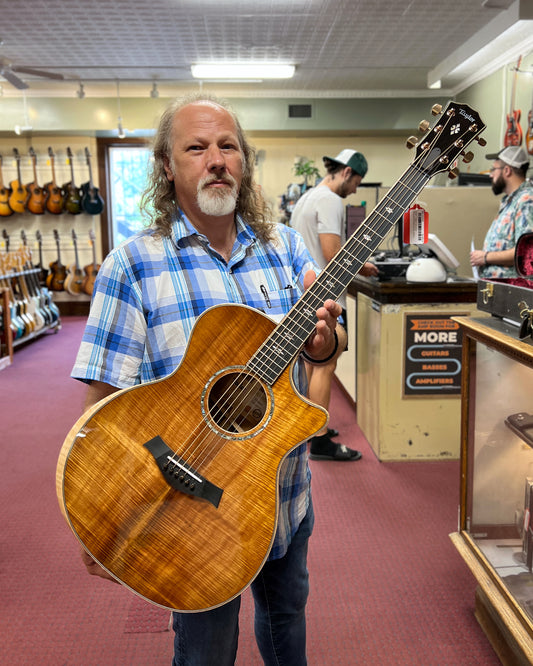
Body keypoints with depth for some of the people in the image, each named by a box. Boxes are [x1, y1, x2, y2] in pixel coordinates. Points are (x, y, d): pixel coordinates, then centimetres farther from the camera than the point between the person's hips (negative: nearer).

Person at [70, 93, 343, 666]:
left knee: (286, 610, 28)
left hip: (287, 493, 4)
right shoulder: (133, 266, -14)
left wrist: (321, 340, -22)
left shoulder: (286, 247, 0)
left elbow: (324, 347, 3)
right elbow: (106, 398, -14)